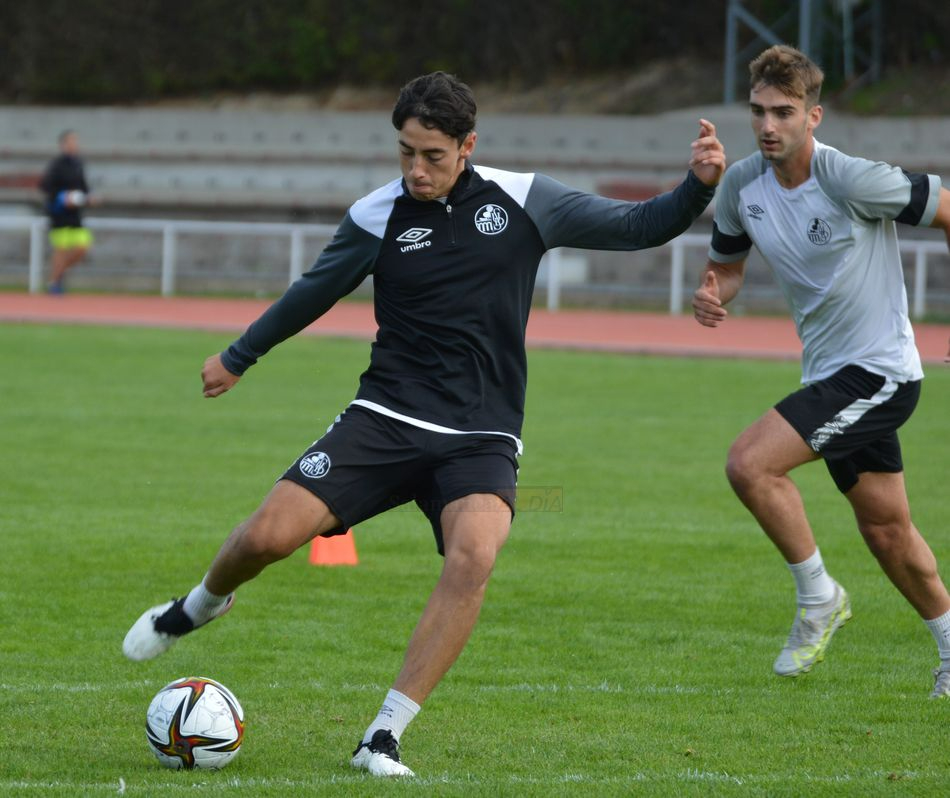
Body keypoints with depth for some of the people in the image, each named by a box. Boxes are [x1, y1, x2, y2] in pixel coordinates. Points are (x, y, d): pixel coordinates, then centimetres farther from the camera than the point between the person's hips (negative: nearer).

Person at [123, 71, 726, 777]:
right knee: (269, 535, -16)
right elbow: (313, 294, 19)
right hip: (386, 420, 1)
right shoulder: (376, 217, 2)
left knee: (474, 555, -31)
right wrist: (237, 358, 30)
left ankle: (384, 738, -25)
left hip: (481, 440, -1)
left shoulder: (525, 202, 0)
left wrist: (697, 187, -11)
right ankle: (202, 604, 22)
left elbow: (638, 227, 7)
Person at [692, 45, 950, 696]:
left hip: (880, 370, -7)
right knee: (887, 532, 16)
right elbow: (728, 264, 15)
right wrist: (712, 294, -10)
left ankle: (819, 597, -3)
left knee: (750, 463, -21)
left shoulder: (853, 180, -21)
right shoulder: (742, 185, -1)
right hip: (830, 374, 7)